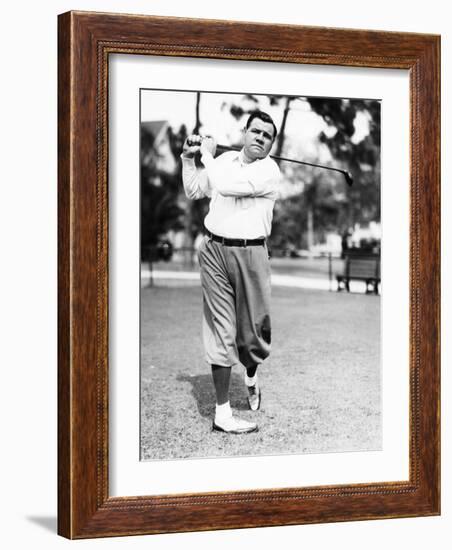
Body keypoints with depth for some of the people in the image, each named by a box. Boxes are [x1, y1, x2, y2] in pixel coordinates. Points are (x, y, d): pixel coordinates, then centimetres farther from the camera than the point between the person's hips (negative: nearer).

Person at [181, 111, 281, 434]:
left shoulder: (269, 171, -5)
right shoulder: (225, 159, 12)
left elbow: (226, 186, -18)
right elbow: (193, 192, 24)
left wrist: (207, 155, -3)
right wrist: (189, 158, 11)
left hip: (251, 254, -2)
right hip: (215, 250, 2)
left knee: (253, 330, 3)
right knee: (221, 331, -2)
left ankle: (251, 375, 40)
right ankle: (223, 413, 2)